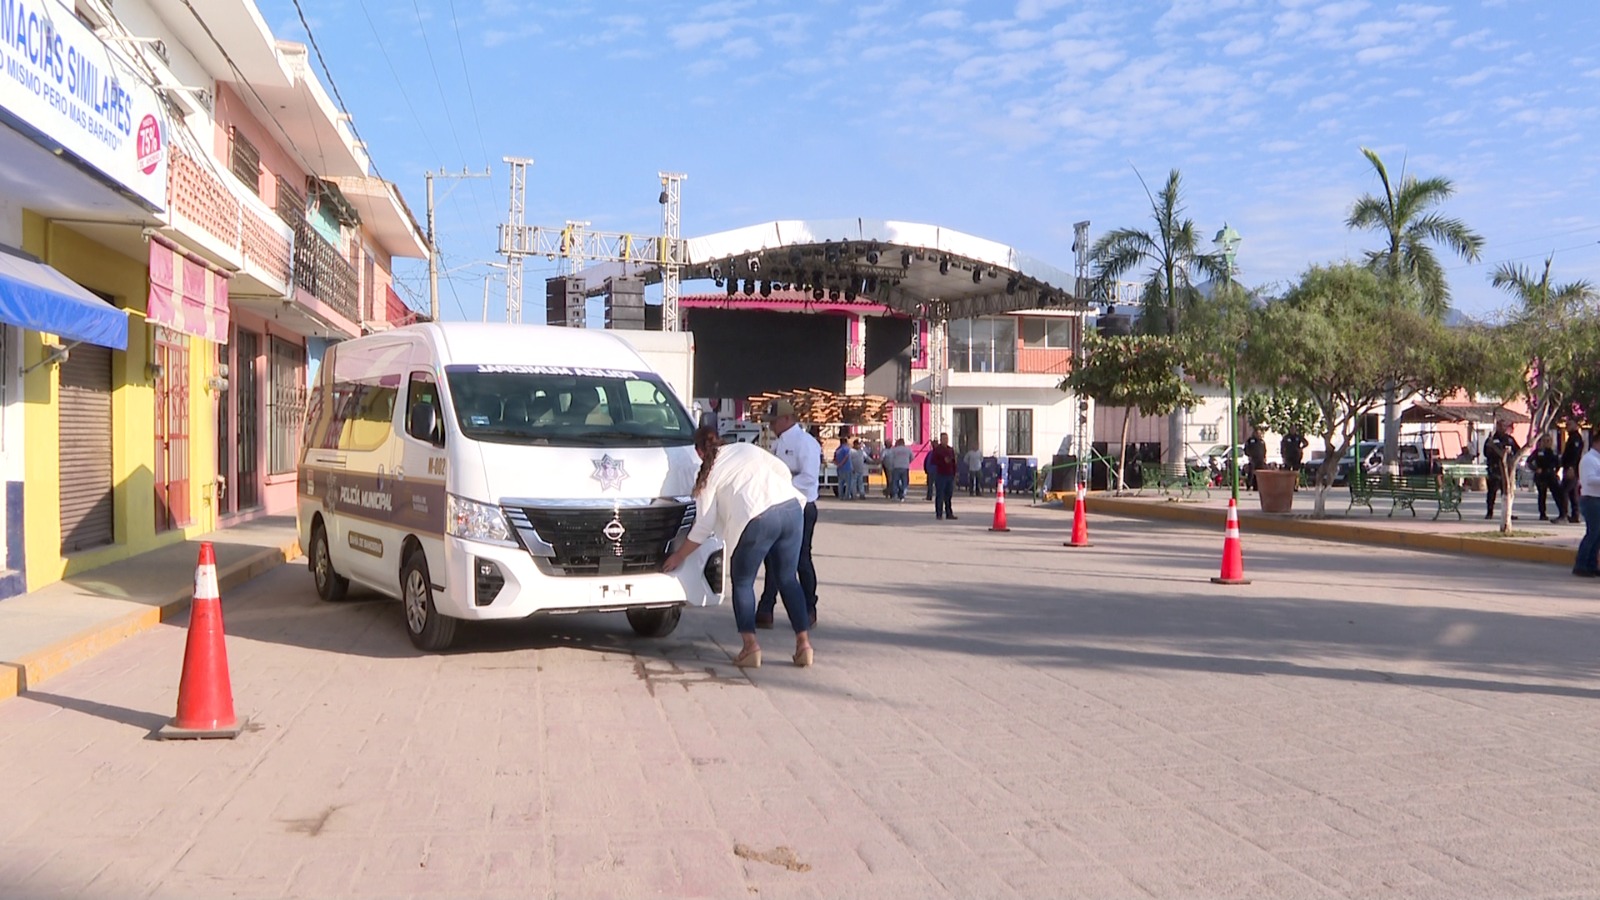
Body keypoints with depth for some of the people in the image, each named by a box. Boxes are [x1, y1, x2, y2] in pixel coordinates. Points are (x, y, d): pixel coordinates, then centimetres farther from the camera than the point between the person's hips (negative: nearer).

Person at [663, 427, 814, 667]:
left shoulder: (710, 474, 10)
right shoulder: (747, 449, 21)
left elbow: (704, 526, 9)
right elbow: (785, 472, 16)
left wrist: (679, 556, 20)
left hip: (758, 519, -5)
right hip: (792, 507, 5)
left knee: (742, 583, 15)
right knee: (788, 579, 16)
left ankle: (751, 646, 5)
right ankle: (804, 643, 11)